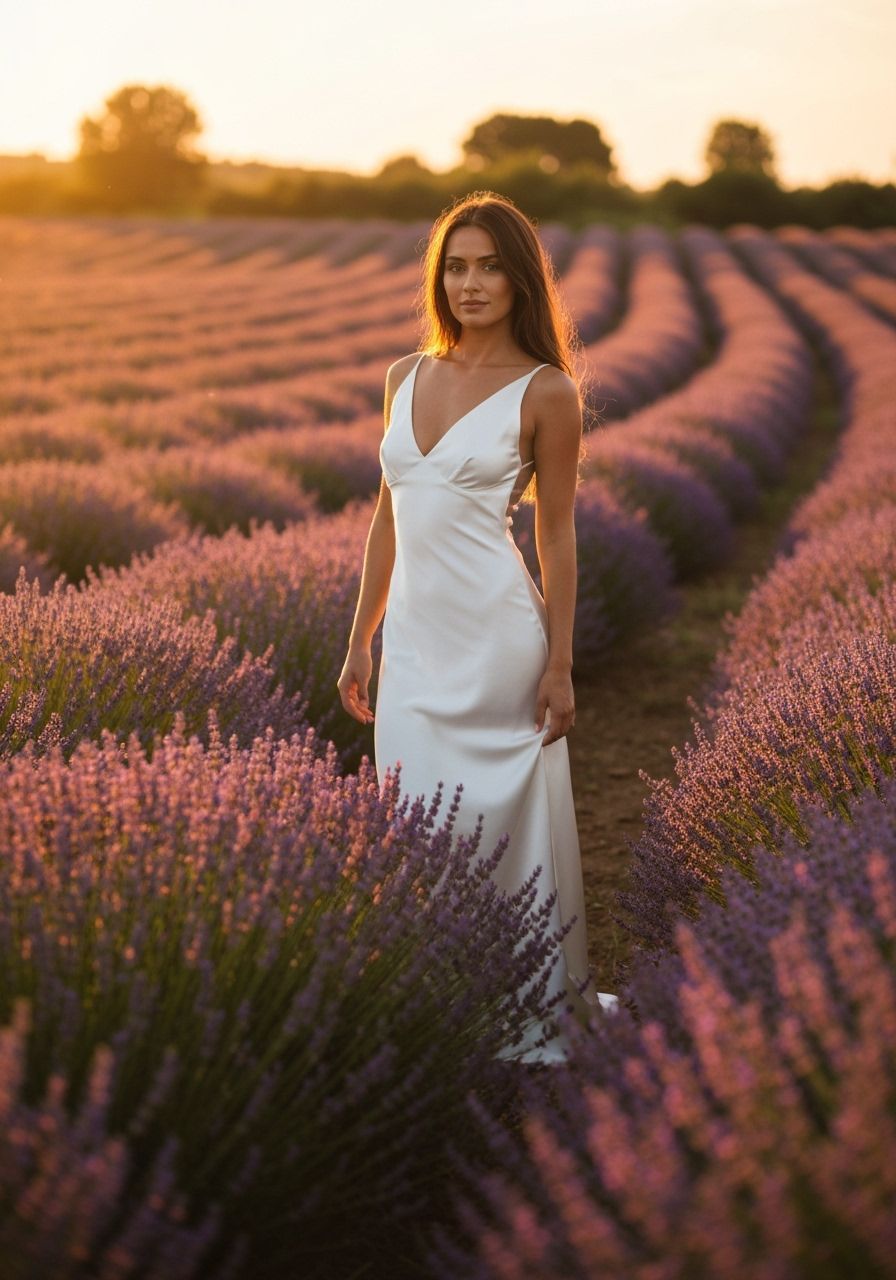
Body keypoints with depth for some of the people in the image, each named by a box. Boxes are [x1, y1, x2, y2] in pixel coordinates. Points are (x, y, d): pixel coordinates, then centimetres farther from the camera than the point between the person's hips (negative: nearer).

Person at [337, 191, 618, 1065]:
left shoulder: (545, 392, -3)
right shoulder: (405, 378, 11)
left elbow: (556, 536, -3)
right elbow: (387, 518, 15)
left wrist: (560, 669, -5)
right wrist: (359, 643, 14)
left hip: (497, 635, -5)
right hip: (413, 639, 5)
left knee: (505, 821, 4)